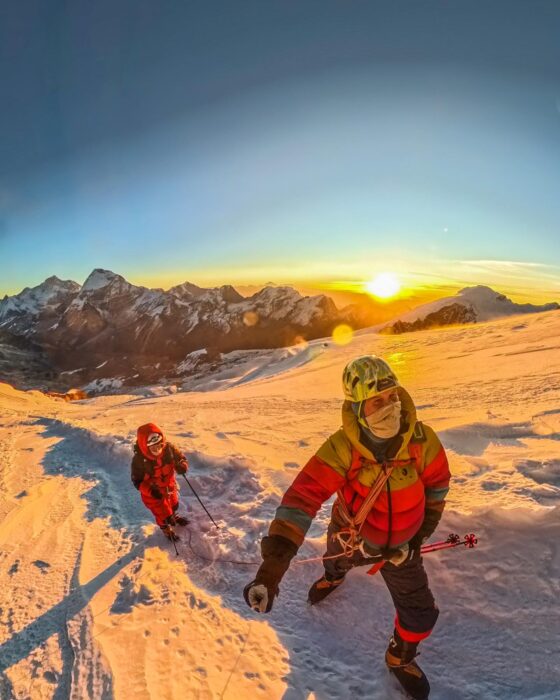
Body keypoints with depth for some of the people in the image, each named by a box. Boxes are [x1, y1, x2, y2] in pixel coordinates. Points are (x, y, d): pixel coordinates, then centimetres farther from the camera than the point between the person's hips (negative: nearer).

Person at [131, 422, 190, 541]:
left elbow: (180, 457, -12)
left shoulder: (168, 448, -27)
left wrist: (182, 466, -34)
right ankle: (166, 528, 52)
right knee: (162, 513, 16)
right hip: (153, 493, -4)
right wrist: (150, 490, -36)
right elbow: (137, 481, -22)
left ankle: (173, 517, 65)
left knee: (174, 504, 30)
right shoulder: (139, 460, -33)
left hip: (169, 485, 4)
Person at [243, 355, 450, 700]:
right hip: (350, 536, 0)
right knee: (336, 563, 31)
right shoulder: (342, 448, -36)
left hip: (400, 544, 1)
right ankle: (333, 578, 73)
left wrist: (424, 527, -4)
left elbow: (437, 483, -8)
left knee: (421, 614, 7)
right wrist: (273, 564, -51)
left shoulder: (422, 439, -29)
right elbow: (302, 497, -42)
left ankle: (401, 657, 44)